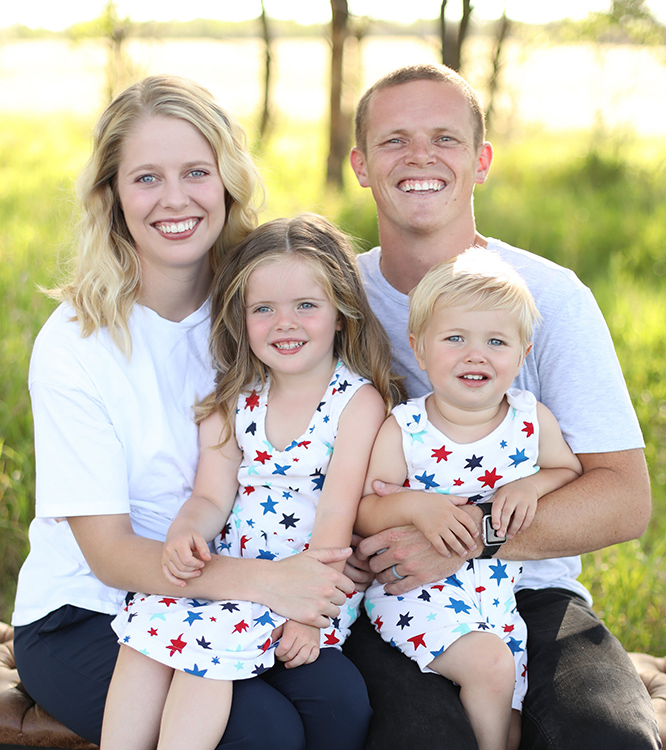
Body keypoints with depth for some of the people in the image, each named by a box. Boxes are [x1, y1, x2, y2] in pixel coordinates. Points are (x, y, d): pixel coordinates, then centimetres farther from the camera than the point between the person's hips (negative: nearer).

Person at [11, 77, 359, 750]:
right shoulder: (75, 344, -14)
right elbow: (108, 552, -16)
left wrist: (297, 588, -19)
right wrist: (263, 583, -32)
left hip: (223, 601, 4)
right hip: (84, 617, -3)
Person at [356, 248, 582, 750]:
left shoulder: (532, 420, -2)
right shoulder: (401, 431, -11)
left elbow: (573, 472, 10)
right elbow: (359, 513, -9)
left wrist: (531, 486, -10)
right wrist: (415, 507, -28)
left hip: (499, 591, 4)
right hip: (414, 593, -4)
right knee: (490, 663, -25)